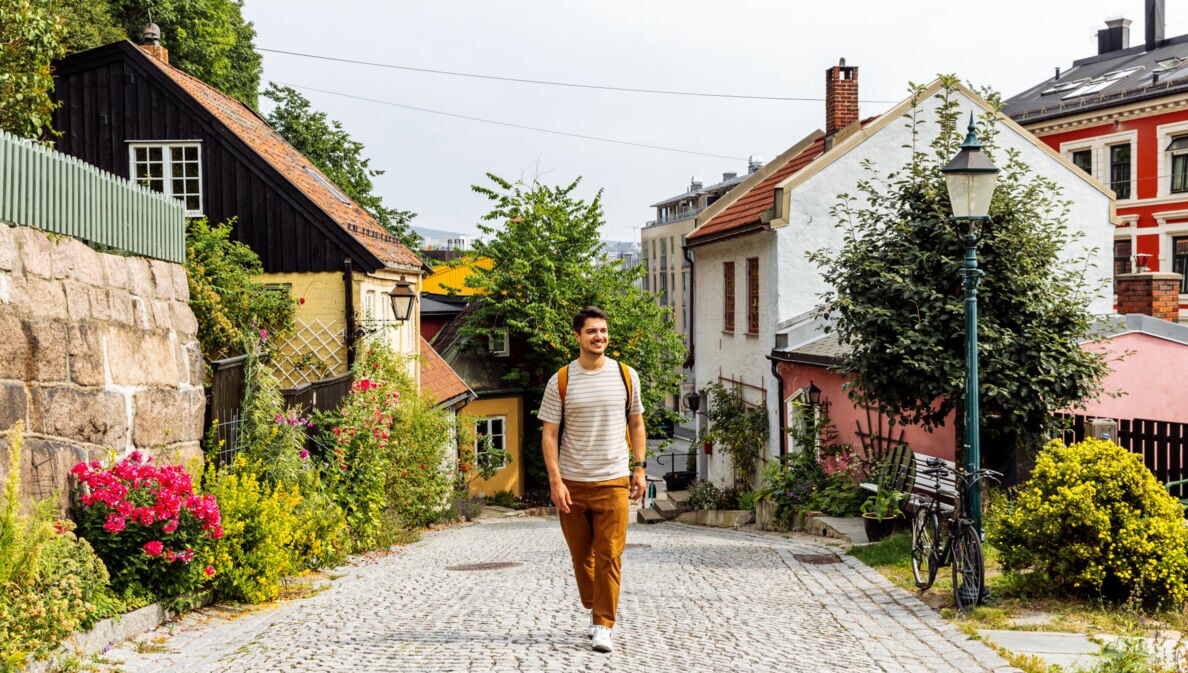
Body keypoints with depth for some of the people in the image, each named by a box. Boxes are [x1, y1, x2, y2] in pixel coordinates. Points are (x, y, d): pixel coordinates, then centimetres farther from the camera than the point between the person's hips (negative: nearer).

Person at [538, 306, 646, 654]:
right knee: (581, 556, 8)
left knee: (609, 556, -6)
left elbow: (636, 424, 14)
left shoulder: (626, 376, 5)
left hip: (613, 481, 0)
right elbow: (549, 434, 0)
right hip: (572, 483, 0)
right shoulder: (561, 381, 0)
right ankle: (594, 609, 28)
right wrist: (555, 481, -8)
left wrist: (639, 467, 6)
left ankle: (603, 626, -1)